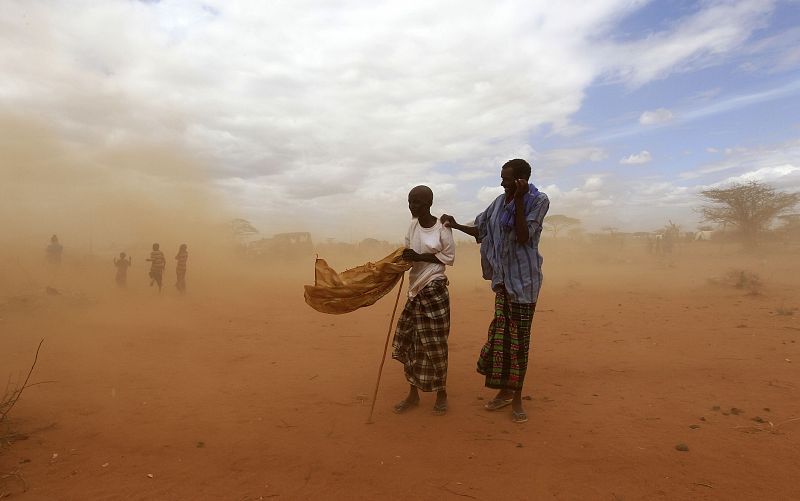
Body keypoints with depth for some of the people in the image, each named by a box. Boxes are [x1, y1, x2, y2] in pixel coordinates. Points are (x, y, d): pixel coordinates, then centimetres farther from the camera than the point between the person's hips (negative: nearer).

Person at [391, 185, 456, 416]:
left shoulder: (442, 228, -12)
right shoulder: (413, 225, 5)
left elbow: (449, 257, -8)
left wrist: (420, 257, -16)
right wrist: (405, 258, -4)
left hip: (435, 290, -6)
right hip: (415, 289, 6)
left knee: (434, 343, 0)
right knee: (408, 340, 7)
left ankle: (442, 393, 18)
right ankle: (413, 393, 20)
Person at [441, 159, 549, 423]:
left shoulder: (539, 201, -10)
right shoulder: (500, 201, 4)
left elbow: (523, 238, -20)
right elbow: (480, 230, 17)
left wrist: (519, 201, -22)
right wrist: (456, 225, 3)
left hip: (524, 279, -5)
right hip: (503, 277, 5)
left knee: (519, 337, 0)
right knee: (500, 333, 8)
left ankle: (517, 397, 14)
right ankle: (504, 390, 24)